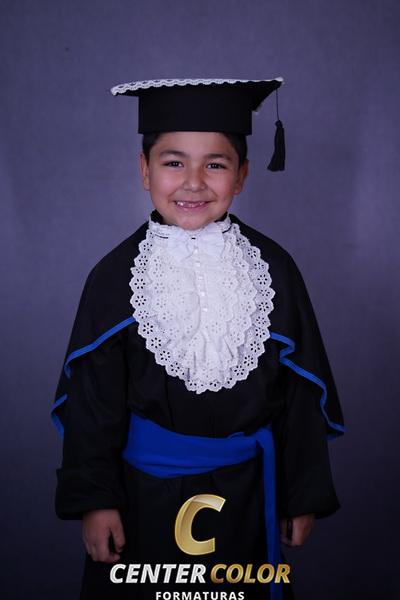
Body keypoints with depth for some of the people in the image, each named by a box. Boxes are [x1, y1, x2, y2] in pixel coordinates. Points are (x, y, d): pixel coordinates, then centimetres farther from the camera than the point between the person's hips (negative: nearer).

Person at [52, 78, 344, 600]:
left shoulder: (272, 270, -8)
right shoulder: (116, 277, -9)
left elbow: (301, 392, -2)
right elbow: (92, 397, -4)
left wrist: (304, 494, 2)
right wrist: (94, 498, -5)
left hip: (246, 489, 1)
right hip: (143, 490, 0)